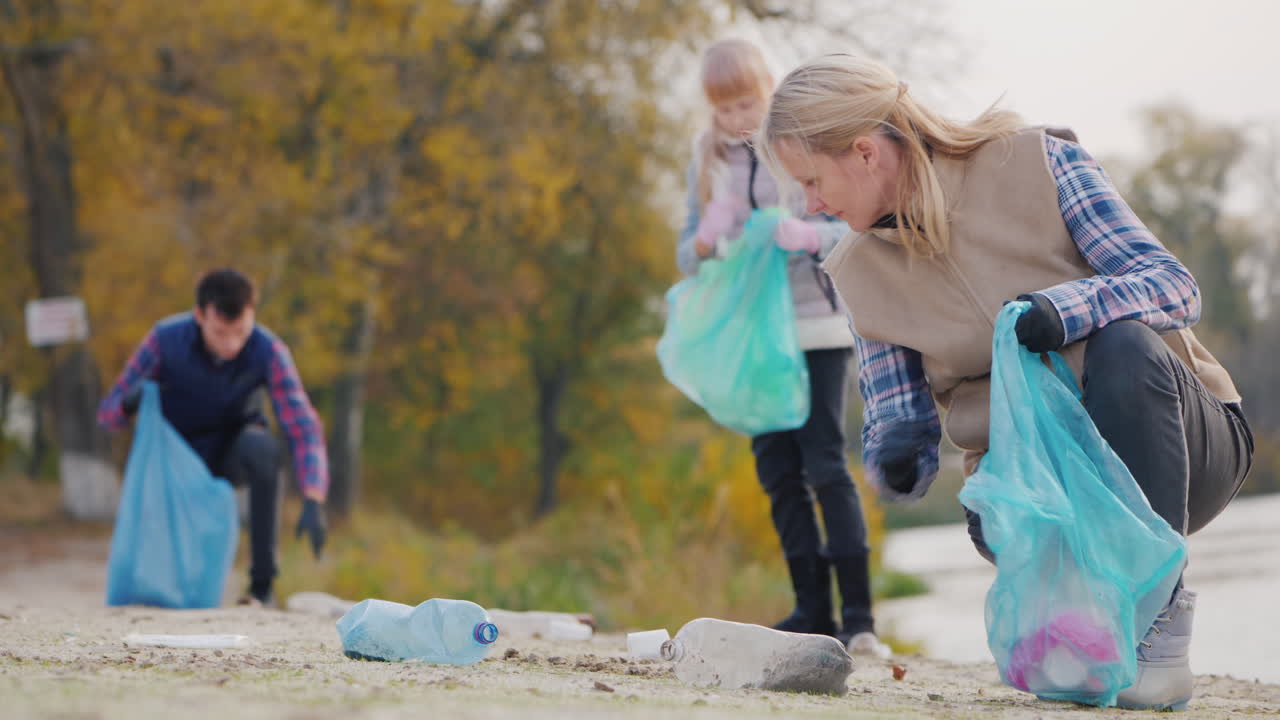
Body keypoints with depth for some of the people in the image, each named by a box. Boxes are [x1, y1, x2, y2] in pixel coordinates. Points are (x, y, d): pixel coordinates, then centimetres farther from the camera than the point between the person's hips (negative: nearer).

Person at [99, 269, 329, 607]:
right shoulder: (164, 339, -26)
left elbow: (303, 429, -33)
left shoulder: (269, 351, -28)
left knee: (260, 448, -36)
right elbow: (109, 414, -20)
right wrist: (130, 402, -45)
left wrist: (313, 503, -49)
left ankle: (262, 582, -25)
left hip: (233, 452, -1)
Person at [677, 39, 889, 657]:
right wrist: (706, 239, -14)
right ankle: (813, 612, 7)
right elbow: (687, 256, 10)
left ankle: (857, 615, -11)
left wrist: (811, 236, -26)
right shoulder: (709, 159, 8)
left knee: (826, 465, -11)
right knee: (779, 473, 3)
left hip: (817, 327, -4)